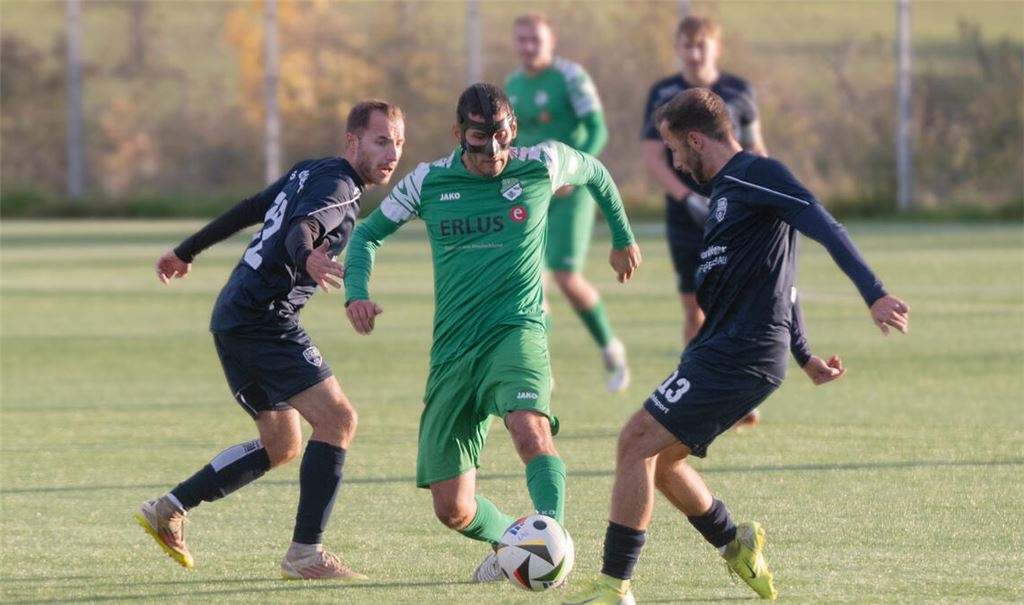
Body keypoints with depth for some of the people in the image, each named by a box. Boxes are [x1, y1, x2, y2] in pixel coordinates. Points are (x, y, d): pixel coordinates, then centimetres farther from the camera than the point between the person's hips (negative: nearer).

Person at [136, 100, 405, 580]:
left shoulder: (309, 172, 17)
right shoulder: (337, 186, -12)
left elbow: (246, 211, 25)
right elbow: (299, 230, -31)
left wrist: (185, 252, 34)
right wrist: (307, 258, -54)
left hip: (234, 319, 10)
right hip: (264, 319, -10)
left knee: (283, 444, 18)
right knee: (337, 419, -16)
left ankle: (168, 509, 19)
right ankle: (305, 553, -19)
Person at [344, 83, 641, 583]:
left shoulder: (542, 166, 1)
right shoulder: (428, 182, 3)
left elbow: (595, 173, 22)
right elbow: (368, 233, 15)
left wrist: (623, 238, 34)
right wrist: (356, 292, -3)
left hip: (516, 331, -3)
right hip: (453, 349, 3)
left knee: (531, 429, -37)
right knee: (453, 510, 3)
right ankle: (510, 540, 34)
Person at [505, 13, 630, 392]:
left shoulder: (570, 76, -10)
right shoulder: (513, 84, 10)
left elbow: (598, 130, -13)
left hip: (570, 193, -6)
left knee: (566, 277, -13)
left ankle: (610, 348, 12)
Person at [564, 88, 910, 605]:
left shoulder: (754, 175, -10)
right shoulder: (726, 189, 21)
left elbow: (826, 228, -19)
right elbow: (776, 275, 28)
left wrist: (873, 295, -28)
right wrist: (803, 354, 31)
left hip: (738, 357, -10)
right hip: (720, 350, 10)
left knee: (637, 442, -13)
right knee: (656, 457, 14)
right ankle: (735, 543, 28)